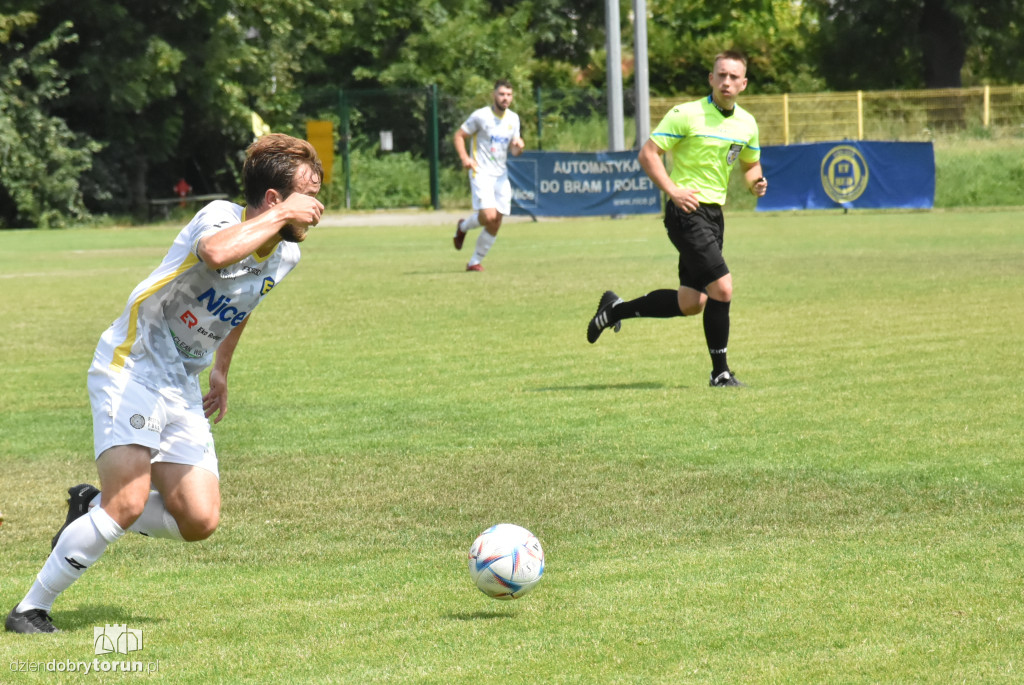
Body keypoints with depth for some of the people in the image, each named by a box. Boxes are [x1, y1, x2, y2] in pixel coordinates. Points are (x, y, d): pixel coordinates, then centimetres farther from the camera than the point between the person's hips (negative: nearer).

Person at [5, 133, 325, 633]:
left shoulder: (285, 255, 6)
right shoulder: (221, 217, -18)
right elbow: (215, 253, -45)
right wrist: (281, 216, -33)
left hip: (183, 390, 8)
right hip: (130, 370, -8)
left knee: (199, 522, -4)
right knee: (129, 502, -22)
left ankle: (91, 509, 21)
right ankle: (30, 610, -9)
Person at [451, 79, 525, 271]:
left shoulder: (513, 119, 8)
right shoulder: (480, 116, -8)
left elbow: (513, 151, 13)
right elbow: (459, 135, -1)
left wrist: (518, 147, -11)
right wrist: (464, 158, -17)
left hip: (501, 175, 6)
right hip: (481, 173, -6)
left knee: (495, 225, 2)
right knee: (488, 216, -20)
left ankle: (475, 262, 14)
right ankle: (464, 226, 12)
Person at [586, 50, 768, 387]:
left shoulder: (747, 123, 9)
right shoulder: (686, 115, -11)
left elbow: (751, 164, 24)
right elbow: (648, 153, -12)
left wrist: (756, 182, 1)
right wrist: (673, 191, -23)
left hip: (713, 213, 8)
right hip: (687, 210, -8)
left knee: (692, 302, 10)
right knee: (722, 288, -16)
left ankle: (615, 310, 29)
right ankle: (720, 372, -4)